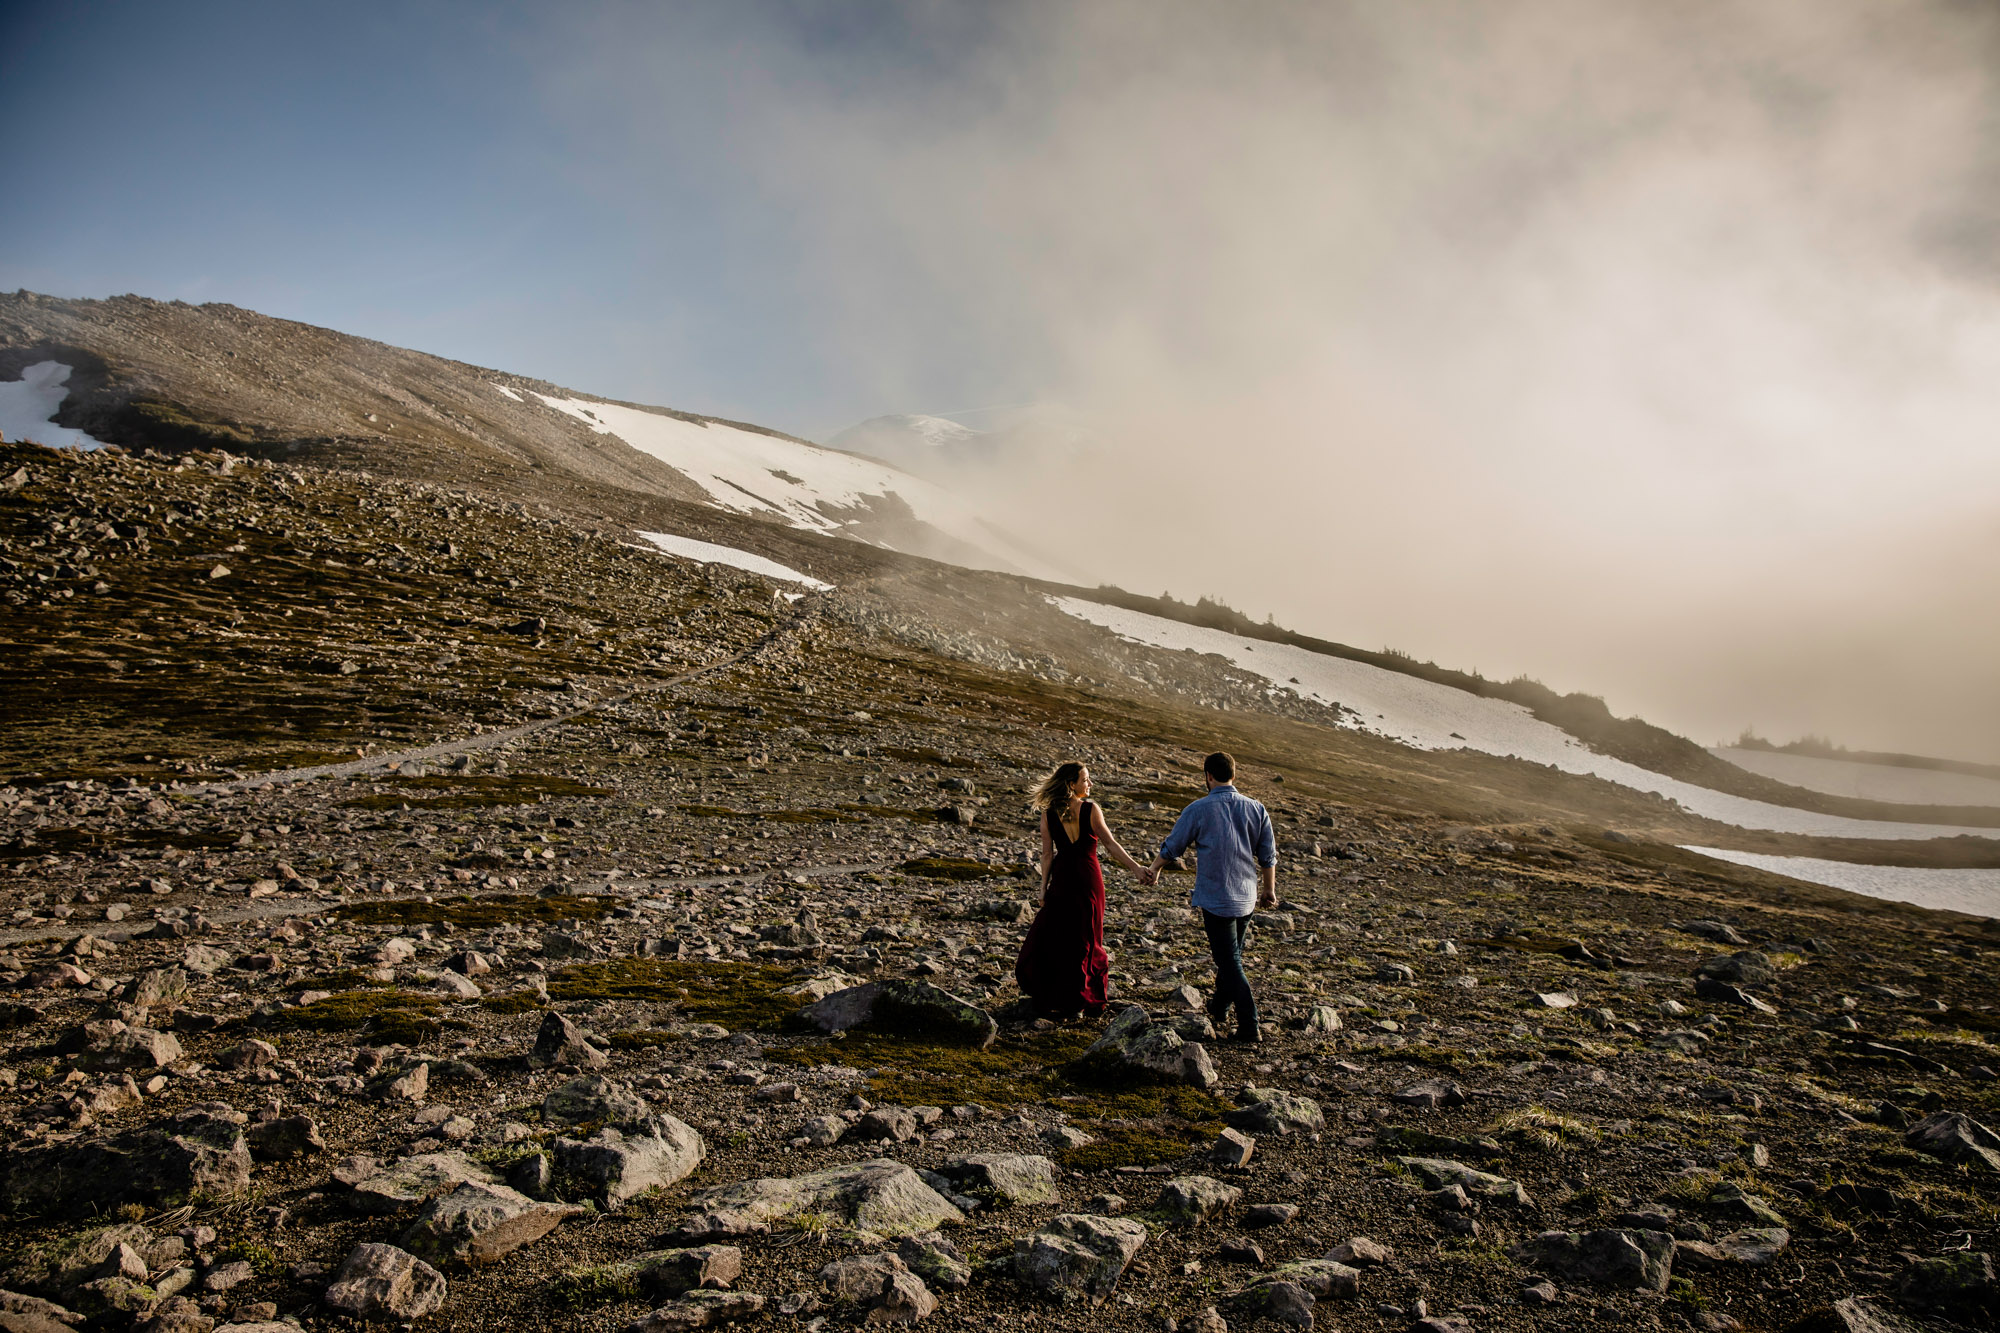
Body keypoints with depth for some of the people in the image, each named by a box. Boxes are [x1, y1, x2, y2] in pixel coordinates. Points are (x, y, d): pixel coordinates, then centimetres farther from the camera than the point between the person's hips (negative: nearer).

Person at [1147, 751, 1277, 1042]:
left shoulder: (1198, 810, -11)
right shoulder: (1256, 809, 0)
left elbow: (1172, 847, 1)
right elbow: (1268, 855, 7)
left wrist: (1154, 869, 20)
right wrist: (1269, 889, 22)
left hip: (1215, 898, -5)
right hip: (1247, 898, 5)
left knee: (1230, 962, -1)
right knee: (1232, 955, 22)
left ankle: (1249, 1027, -5)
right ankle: (1219, 1007, 39)